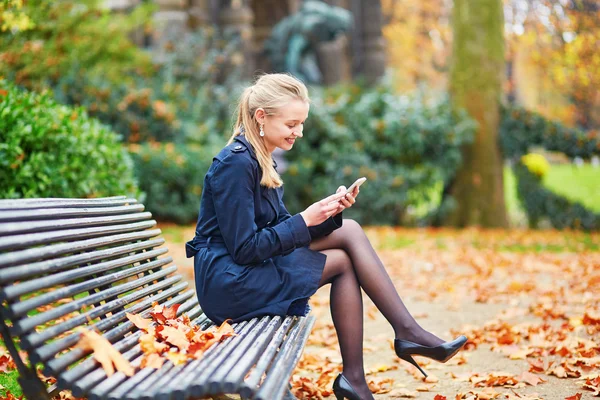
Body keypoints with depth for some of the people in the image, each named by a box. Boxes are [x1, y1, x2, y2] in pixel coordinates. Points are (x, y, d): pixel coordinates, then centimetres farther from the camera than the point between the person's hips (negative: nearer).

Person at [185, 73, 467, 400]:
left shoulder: (259, 159, 13)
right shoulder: (236, 164, -17)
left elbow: (280, 229, 11)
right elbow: (244, 248, -20)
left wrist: (329, 211, -4)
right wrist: (305, 220, -17)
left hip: (250, 270, 9)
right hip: (229, 282, -9)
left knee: (349, 230, -3)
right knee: (343, 262, -10)